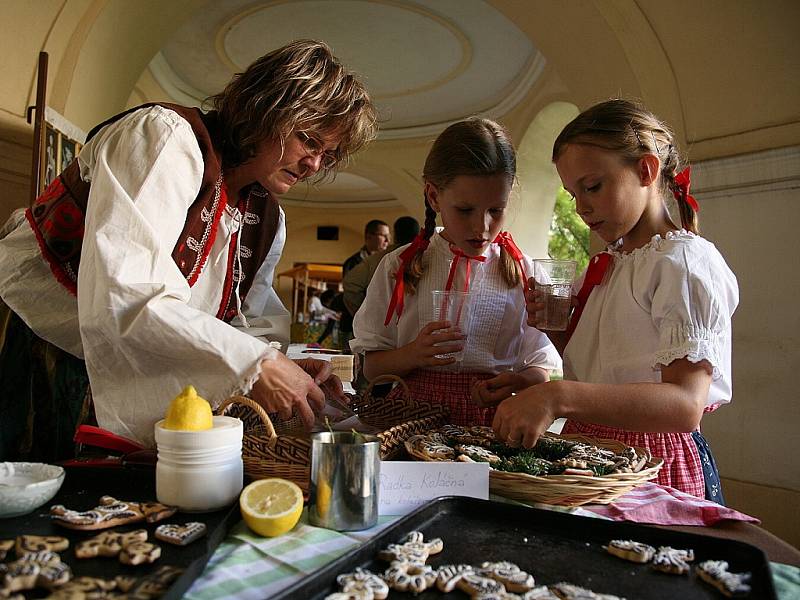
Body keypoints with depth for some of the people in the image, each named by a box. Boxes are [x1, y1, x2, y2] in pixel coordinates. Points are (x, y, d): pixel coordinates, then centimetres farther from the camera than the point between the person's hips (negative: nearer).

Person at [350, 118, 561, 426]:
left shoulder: (521, 271, 4)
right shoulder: (399, 266, 3)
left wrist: (517, 382, -16)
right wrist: (412, 355, -15)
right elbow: (371, 366, 5)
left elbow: (541, 367, 7)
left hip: (492, 422, 1)